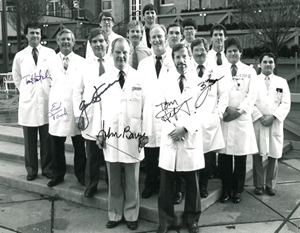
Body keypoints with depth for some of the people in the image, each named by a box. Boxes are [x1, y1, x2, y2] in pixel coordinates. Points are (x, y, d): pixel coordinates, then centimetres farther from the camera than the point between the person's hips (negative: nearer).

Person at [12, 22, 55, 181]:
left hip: (47, 102, -1)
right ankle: (31, 169, 19)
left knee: (47, 139, 5)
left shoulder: (50, 53, 3)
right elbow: (17, 79, 17)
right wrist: (26, 91, 11)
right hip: (28, 103, 1)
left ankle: (47, 168, 19)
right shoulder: (20, 56, 6)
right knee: (30, 140, 6)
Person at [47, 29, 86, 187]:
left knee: (79, 145, 4)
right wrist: (52, 101, 4)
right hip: (57, 107, 2)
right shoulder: (51, 62, 8)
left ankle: (80, 174, 20)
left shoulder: (82, 62, 3)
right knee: (57, 145, 7)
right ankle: (58, 174, 23)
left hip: (76, 108, -1)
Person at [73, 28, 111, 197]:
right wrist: (78, 114, 1)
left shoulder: (115, 63, 2)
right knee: (92, 156, 8)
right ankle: (91, 187, 24)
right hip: (90, 116, 1)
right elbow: (77, 91, 9)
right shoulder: (85, 64, 7)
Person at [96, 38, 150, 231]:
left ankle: (131, 216, 25)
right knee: (114, 180, 12)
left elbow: (145, 107, 0)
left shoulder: (139, 78, 0)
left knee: (132, 181, 10)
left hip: (132, 137, -1)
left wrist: (145, 133, -3)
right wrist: (100, 131, 1)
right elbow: (98, 106, 6)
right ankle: (115, 215, 27)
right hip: (110, 136, 1)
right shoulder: (104, 79, 5)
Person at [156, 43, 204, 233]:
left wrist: (185, 128, -13)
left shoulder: (198, 80, 3)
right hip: (170, 135, 1)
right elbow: (160, 107, 4)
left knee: (192, 182, 8)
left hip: (191, 136, 0)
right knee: (166, 183, 5)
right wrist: (172, 127, -10)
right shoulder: (165, 79, 6)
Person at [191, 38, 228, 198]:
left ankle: (203, 188, 20)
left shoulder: (215, 70, 9)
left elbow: (223, 95, 10)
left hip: (210, 120, 1)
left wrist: (219, 113, 1)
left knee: (207, 157, 3)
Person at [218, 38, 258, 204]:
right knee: (224, 155, 1)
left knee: (241, 155, 3)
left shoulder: (249, 71, 10)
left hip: (242, 118, 0)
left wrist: (239, 110, -12)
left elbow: (252, 94, 1)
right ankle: (226, 188, 14)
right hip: (223, 117, 0)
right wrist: (226, 108, -13)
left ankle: (238, 190, 16)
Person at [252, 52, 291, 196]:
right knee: (257, 155, 2)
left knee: (273, 156, 5)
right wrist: (260, 117, -12)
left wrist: (272, 117, -10)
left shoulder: (282, 82, 10)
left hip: (275, 124, 2)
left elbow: (285, 104, 3)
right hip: (257, 123, -1)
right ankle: (258, 185, 14)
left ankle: (270, 185, 18)